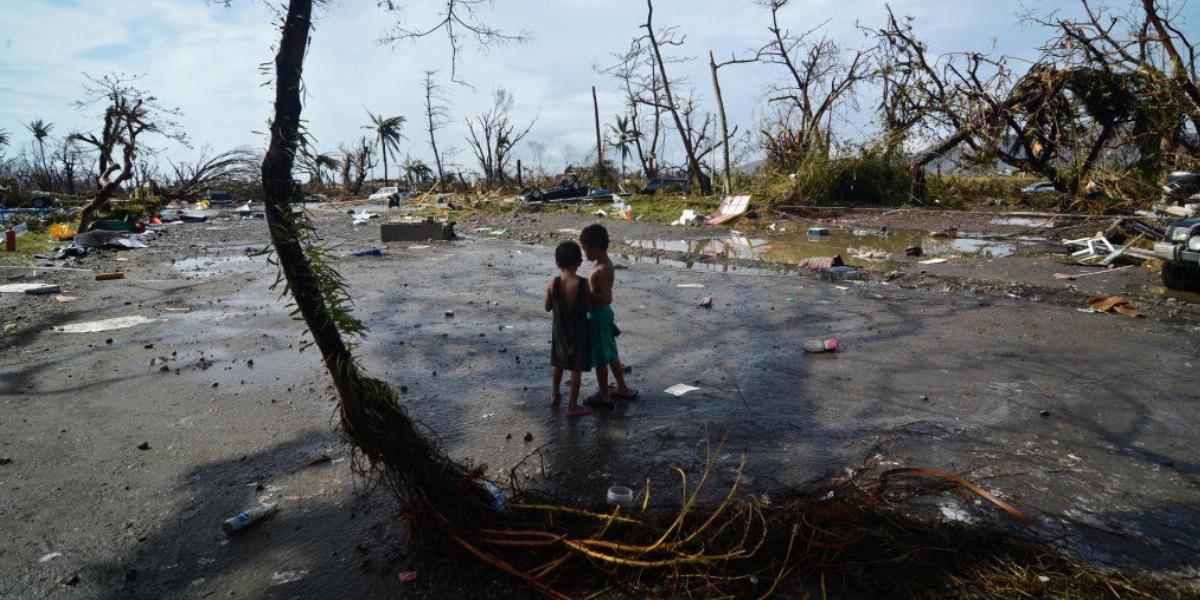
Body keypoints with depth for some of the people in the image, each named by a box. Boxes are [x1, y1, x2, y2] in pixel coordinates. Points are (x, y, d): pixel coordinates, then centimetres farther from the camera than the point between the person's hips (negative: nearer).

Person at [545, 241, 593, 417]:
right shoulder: (583, 283, -19)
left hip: (559, 330, 3)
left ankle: (555, 395, 42)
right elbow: (589, 308, -10)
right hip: (578, 331, -3)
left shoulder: (553, 284, -14)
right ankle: (572, 406, 16)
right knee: (576, 369, 9)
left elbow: (548, 308, -3)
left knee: (558, 364, 24)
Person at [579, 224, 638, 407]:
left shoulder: (602, 270, -24)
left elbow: (607, 298, -29)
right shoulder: (605, 264, 5)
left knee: (600, 358, 4)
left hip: (598, 315, -10)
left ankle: (604, 396, 18)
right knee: (610, 353, 20)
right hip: (604, 312, 10)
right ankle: (622, 388, 33)